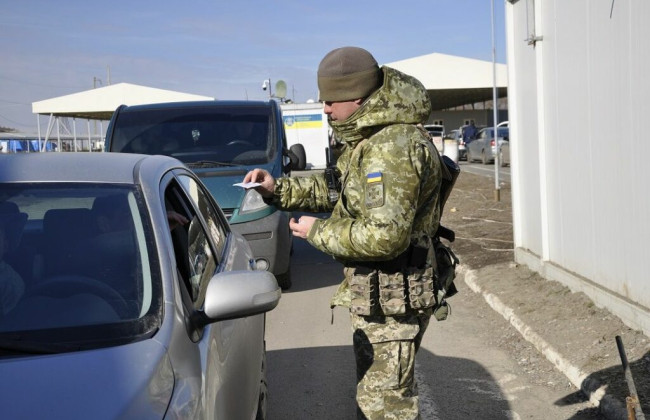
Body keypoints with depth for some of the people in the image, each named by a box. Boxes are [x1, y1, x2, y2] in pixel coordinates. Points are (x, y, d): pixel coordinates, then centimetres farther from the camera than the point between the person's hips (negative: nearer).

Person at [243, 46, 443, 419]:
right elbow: (336, 187, 21)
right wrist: (278, 190, 8)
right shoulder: (369, 137, 9)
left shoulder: (393, 145, -25)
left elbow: (386, 235, -31)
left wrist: (318, 232, -18)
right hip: (375, 295, 11)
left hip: (391, 301, -11)